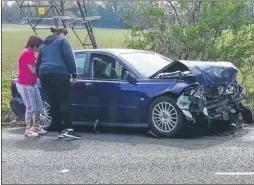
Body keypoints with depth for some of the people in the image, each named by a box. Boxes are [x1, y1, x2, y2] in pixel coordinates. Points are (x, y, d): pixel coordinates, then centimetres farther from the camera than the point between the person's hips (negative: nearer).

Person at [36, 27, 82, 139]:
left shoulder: (45, 44, 28)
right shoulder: (62, 41, 8)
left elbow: (39, 61, 27)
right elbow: (69, 58, -4)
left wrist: (39, 75, 28)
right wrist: (74, 73, -3)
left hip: (44, 75, 6)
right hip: (59, 74, -6)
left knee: (53, 104, 6)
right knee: (64, 102, -9)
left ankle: (61, 130, 5)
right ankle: (68, 129, -18)